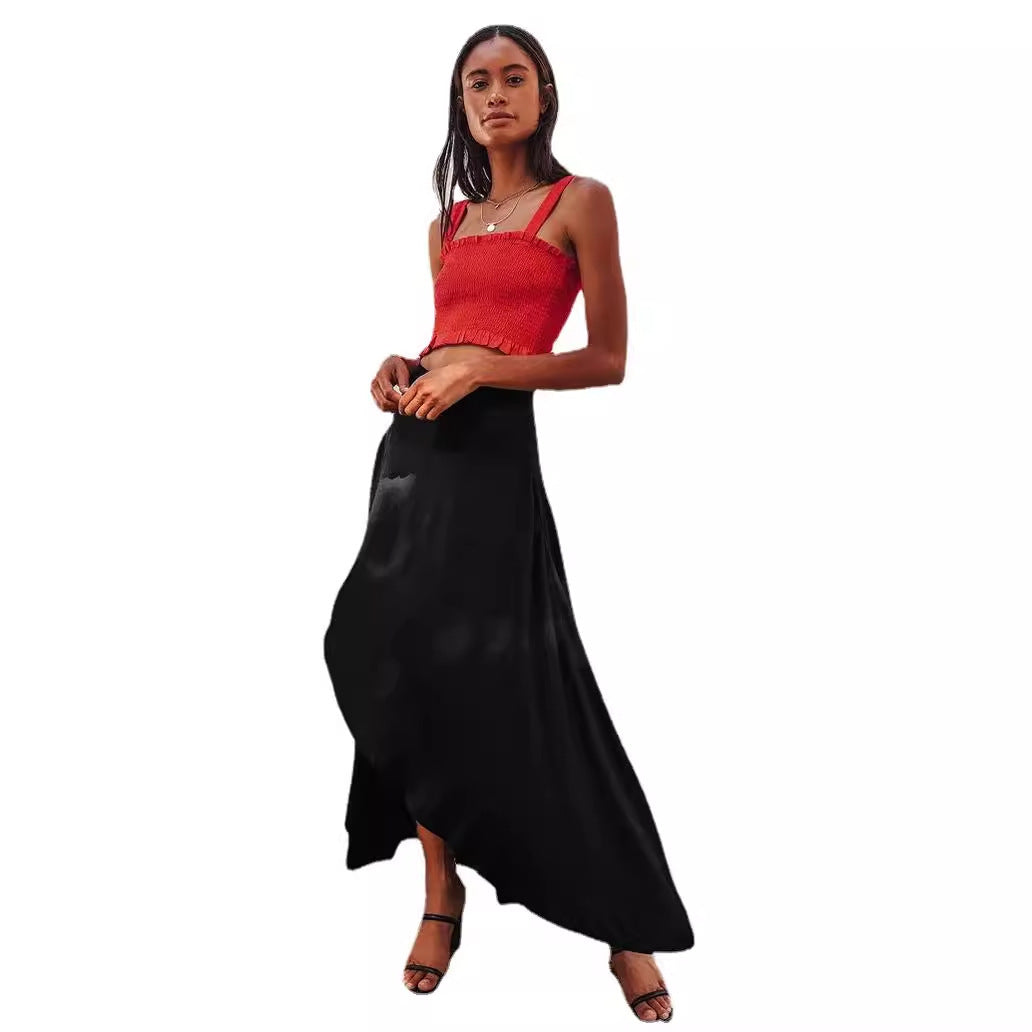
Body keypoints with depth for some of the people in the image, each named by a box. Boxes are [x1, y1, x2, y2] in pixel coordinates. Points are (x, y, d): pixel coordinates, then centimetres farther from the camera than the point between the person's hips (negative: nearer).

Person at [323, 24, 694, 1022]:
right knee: (403, 665, 3)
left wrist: (483, 368, -14)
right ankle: (442, 893, 20)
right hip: (414, 448, 7)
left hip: (494, 448, -6)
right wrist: (403, 369, 5)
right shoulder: (446, 224, 19)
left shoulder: (580, 201, 2)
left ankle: (626, 926, 6)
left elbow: (608, 360, -3)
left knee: (508, 679, -9)